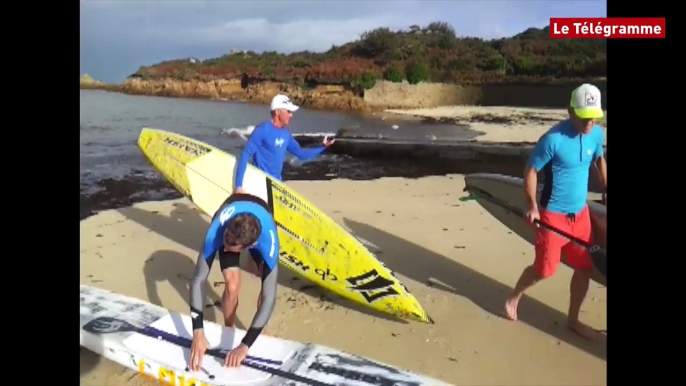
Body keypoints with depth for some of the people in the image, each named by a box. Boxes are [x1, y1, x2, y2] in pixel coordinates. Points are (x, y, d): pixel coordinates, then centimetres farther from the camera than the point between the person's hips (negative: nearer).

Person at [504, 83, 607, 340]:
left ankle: (573, 320, 30)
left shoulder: (597, 134, -2)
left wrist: (606, 188, 17)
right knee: (544, 270, 3)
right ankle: (513, 299, 31)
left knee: (585, 268, 11)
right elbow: (530, 171, -15)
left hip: (581, 213, 6)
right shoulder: (553, 139, -22)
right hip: (553, 215, -6)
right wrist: (532, 206, -21)